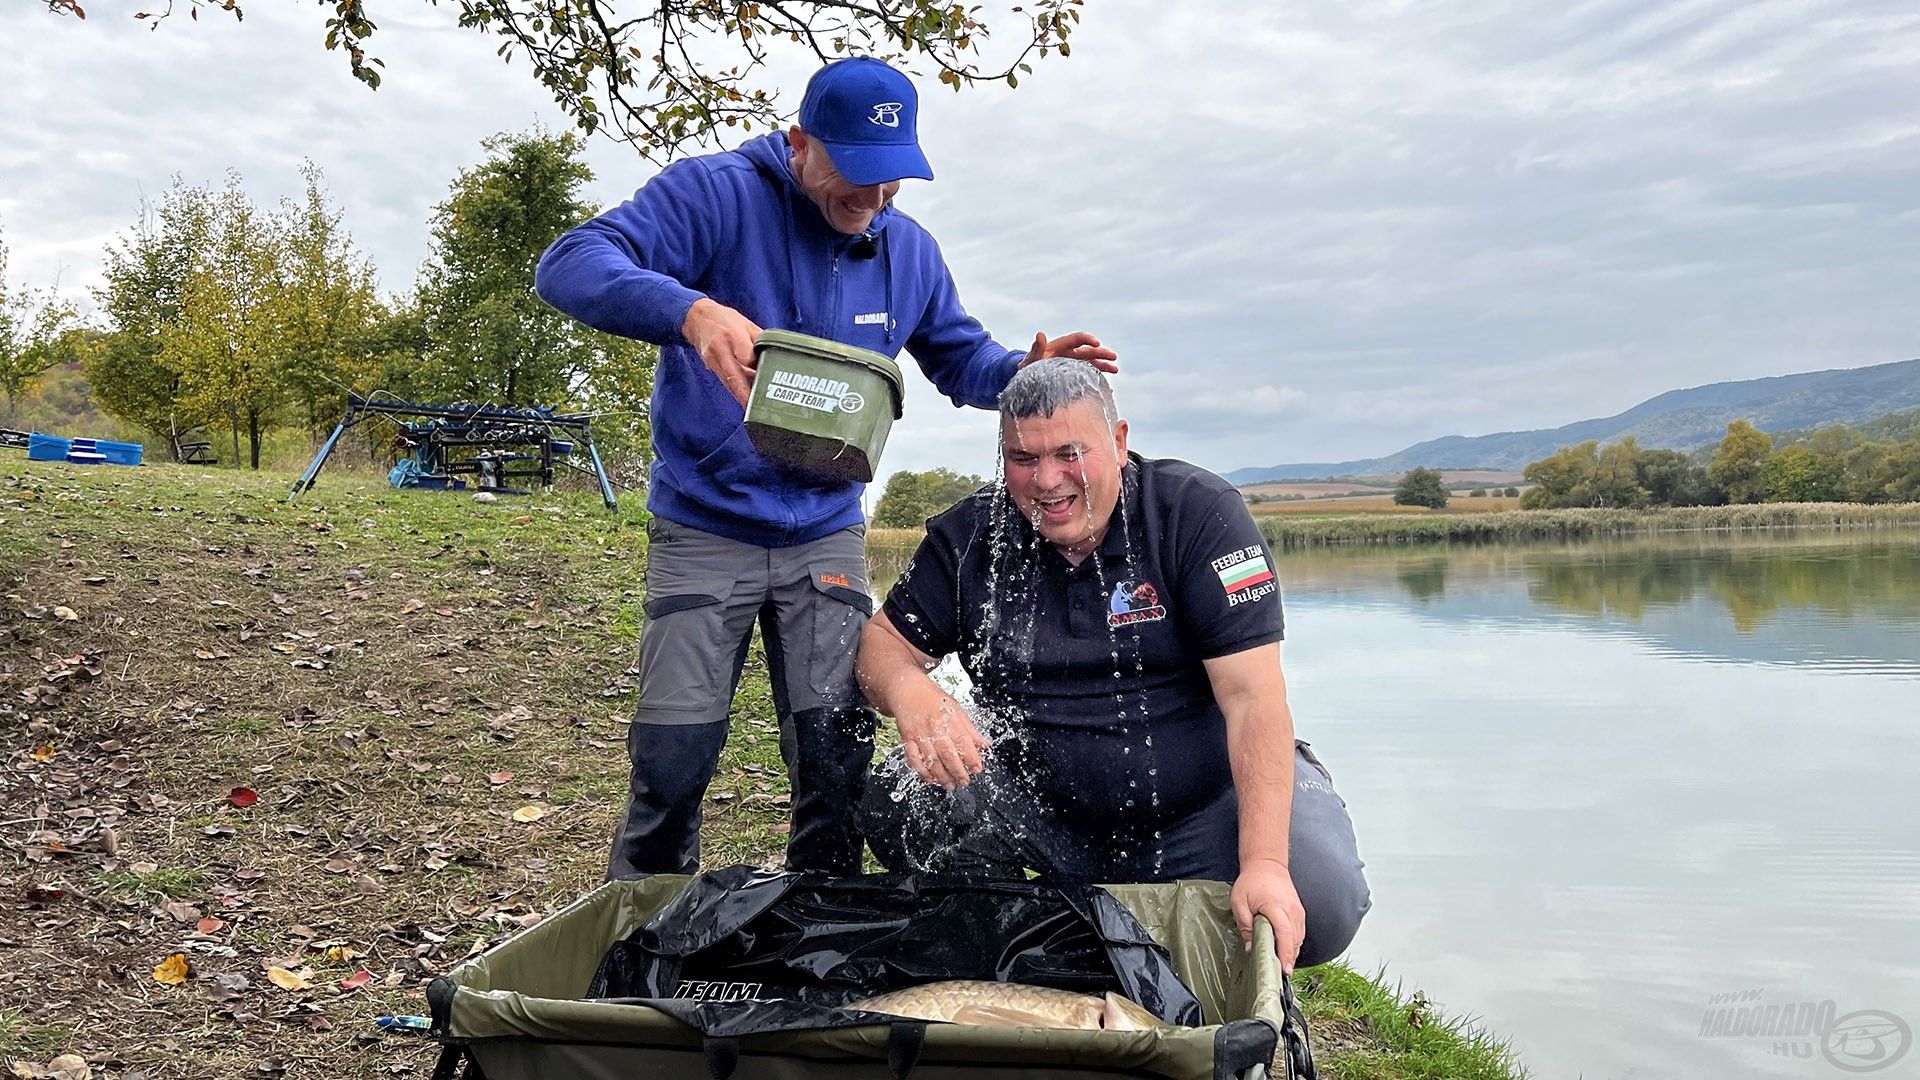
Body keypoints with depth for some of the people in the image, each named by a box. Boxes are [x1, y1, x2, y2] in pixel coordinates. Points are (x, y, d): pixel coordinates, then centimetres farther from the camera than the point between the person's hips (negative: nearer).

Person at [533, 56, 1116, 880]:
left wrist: (1023, 372, -7)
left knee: (837, 758, 3)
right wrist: (689, 309, -44)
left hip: (826, 538, 4)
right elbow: (570, 265, -24)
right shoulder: (716, 194, -13)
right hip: (703, 531, -3)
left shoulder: (908, 250, 4)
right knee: (673, 760, -2)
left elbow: (962, 361, 17)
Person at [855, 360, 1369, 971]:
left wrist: (1264, 861, -30)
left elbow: (1252, 694, -20)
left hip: (1207, 801, -2)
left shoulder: (1197, 512, -13)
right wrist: (910, 695, -25)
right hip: (1039, 813, 2)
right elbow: (883, 642, 2)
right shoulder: (970, 537, -2)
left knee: (1321, 904, -27)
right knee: (900, 800, -21)